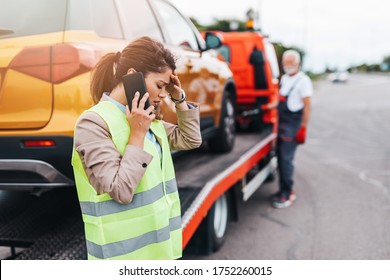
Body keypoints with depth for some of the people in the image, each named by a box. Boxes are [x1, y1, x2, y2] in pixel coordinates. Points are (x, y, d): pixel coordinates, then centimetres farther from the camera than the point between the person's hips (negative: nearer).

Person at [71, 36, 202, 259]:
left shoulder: (147, 119, 5)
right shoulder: (94, 122, -18)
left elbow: (191, 140, 12)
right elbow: (121, 191, -24)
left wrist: (179, 98, 1)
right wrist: (137, 135, -21)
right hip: (125, 252, -7)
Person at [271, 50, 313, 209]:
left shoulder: (303, 80, -11)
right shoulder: (284, 78, 14)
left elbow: (307, 106, -14)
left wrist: (303, 128, -17)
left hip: (293, 124, -8)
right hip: (282, 123, 8)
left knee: (286, 158, -10)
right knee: (280, 156, 10)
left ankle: (287, 194, -1)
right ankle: (284, 190, 22)